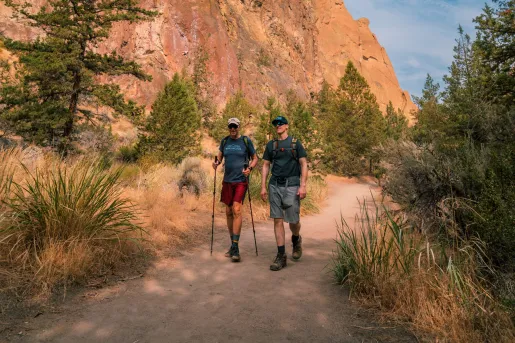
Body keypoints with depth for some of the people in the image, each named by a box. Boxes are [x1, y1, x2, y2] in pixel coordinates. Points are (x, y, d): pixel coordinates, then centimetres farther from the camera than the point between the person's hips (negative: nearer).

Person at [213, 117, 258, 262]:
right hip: (227, 180, 5)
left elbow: (255, 158, 5)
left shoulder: (246, 141, -1)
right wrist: (217, 162, -5)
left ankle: (235, 248, -13)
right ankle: (233, 244, 21)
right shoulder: (224, 141, 10)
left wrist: (250, 168, -14)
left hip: (241, 180, -4)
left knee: (236, 210, -16)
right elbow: (220, 156, 18)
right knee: (229, 212, 8)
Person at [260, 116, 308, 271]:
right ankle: (281, 256, 7)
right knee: (278, 220, 1)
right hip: (274, 185, 3)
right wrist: (263, 187, 5)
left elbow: (304, 165, -1)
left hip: (291, 185, -3)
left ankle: (296, 240, 34)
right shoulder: (271, 145, 12)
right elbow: (266, 166, 12)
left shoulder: (295, 143, 2)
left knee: (293, 221, 0)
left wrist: (303, 186, -11)